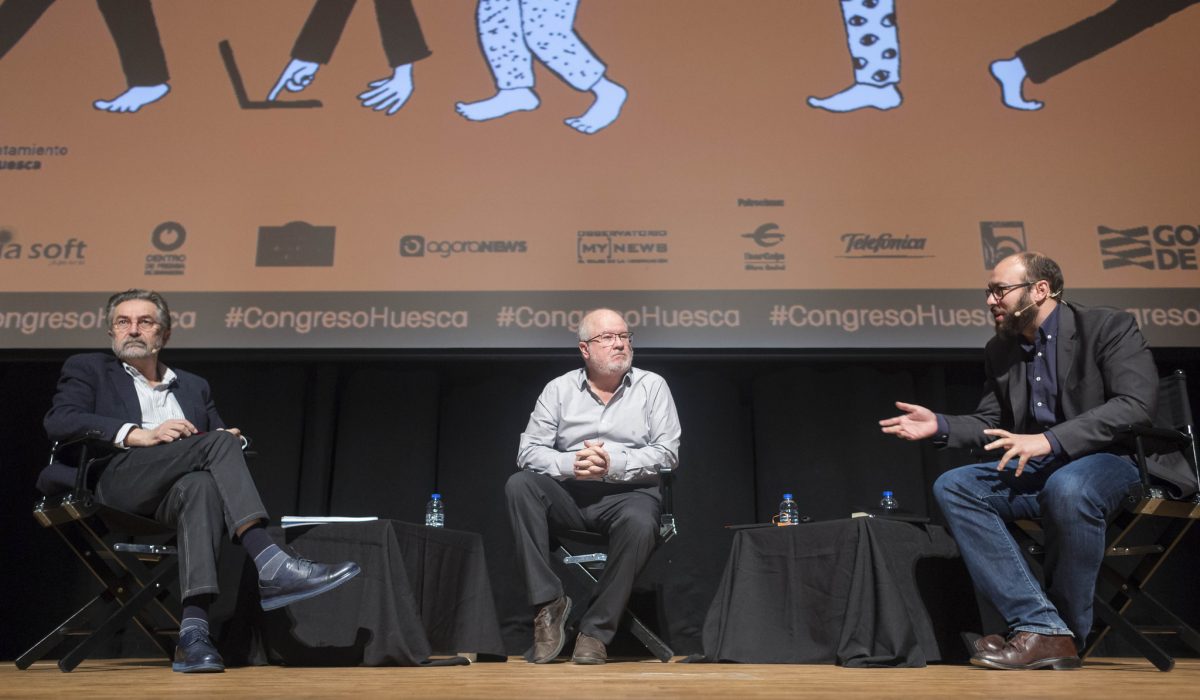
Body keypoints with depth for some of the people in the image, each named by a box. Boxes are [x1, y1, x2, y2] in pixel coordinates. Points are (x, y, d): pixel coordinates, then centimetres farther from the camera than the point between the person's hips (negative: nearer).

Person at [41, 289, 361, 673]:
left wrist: (230, 439, -4)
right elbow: (58, 421, 0)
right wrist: (140, 434, -14)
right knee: (218, 442, -29)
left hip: (178, 489, 3)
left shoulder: (193, 386, 30)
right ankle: (270, 566, -39)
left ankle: (194, 631, -48)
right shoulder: (88, 369, 20)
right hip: (118, 481, -3)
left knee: (200, 486, -37)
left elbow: (221, 433, 23)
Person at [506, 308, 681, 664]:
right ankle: (549, 603, -20)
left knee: (639, 523, -35)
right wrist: (570, 465, -18)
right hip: (568, 496, 2)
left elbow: (667, 452, -2)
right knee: (519, 484, -26)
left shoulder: (652, 386, 6)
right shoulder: (558, 389, 9)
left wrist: (614, 464, -17)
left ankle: (596, 631, -19)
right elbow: (528, 450, 2)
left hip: (628, 493, -2)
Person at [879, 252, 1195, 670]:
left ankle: (1069, 632, -16)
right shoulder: (1000, 350, 12)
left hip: (1111, 457, -6)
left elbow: (1136, 405, -19)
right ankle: (1042, 628, -24)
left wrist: (1049, 440, -29)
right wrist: (940, 426, -5)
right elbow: (990, 424, 16)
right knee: (952, 488, -18)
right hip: (1038, 468, 6)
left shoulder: (1109, 327, -5)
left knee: (1068, 488, -39)